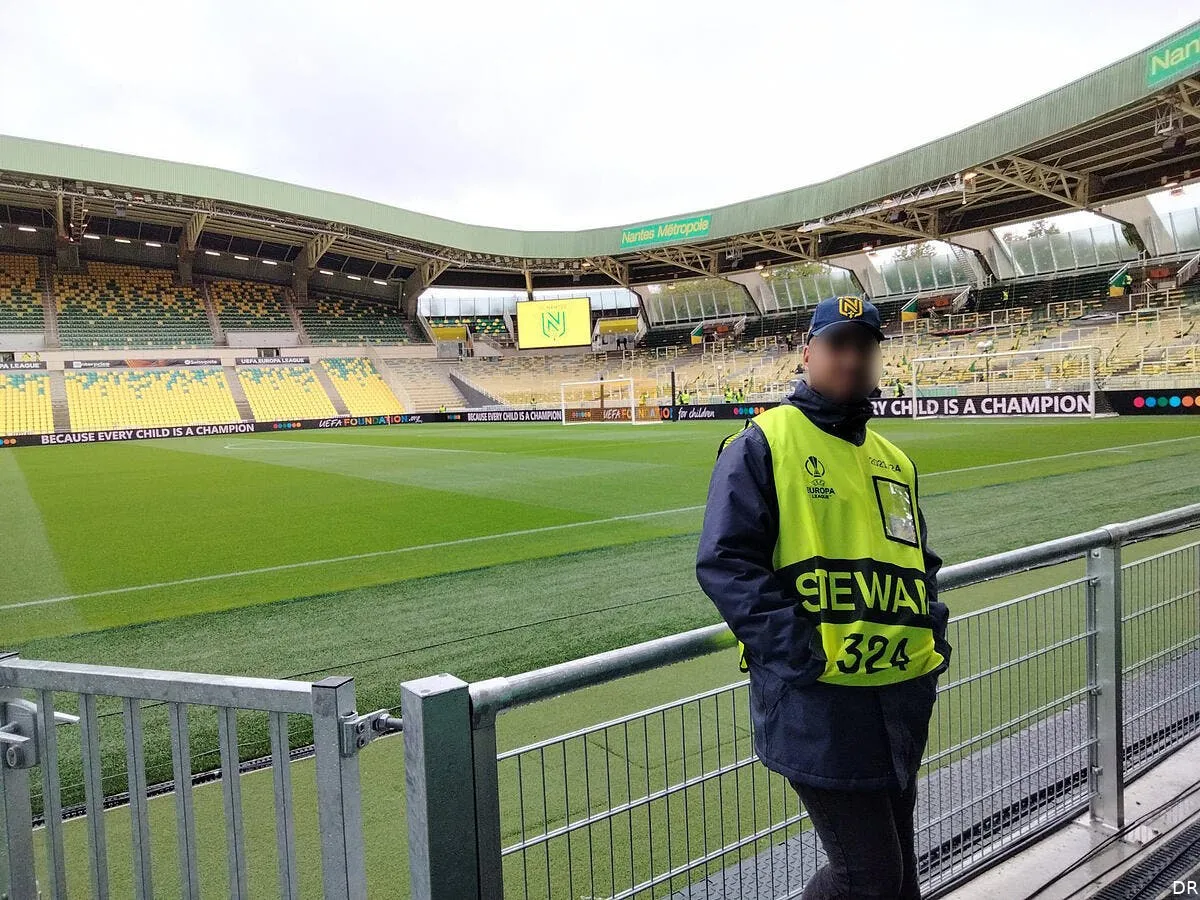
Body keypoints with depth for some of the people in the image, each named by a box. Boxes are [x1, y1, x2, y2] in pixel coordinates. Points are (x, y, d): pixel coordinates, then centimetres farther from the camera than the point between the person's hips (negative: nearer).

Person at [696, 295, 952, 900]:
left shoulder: (892, 460, 16)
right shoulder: (762, 444, -7)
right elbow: (724, 561, -14)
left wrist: (930, 635, 9)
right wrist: (798, 653, -20)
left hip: (904, 698, 8)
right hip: (817, 702, -7)